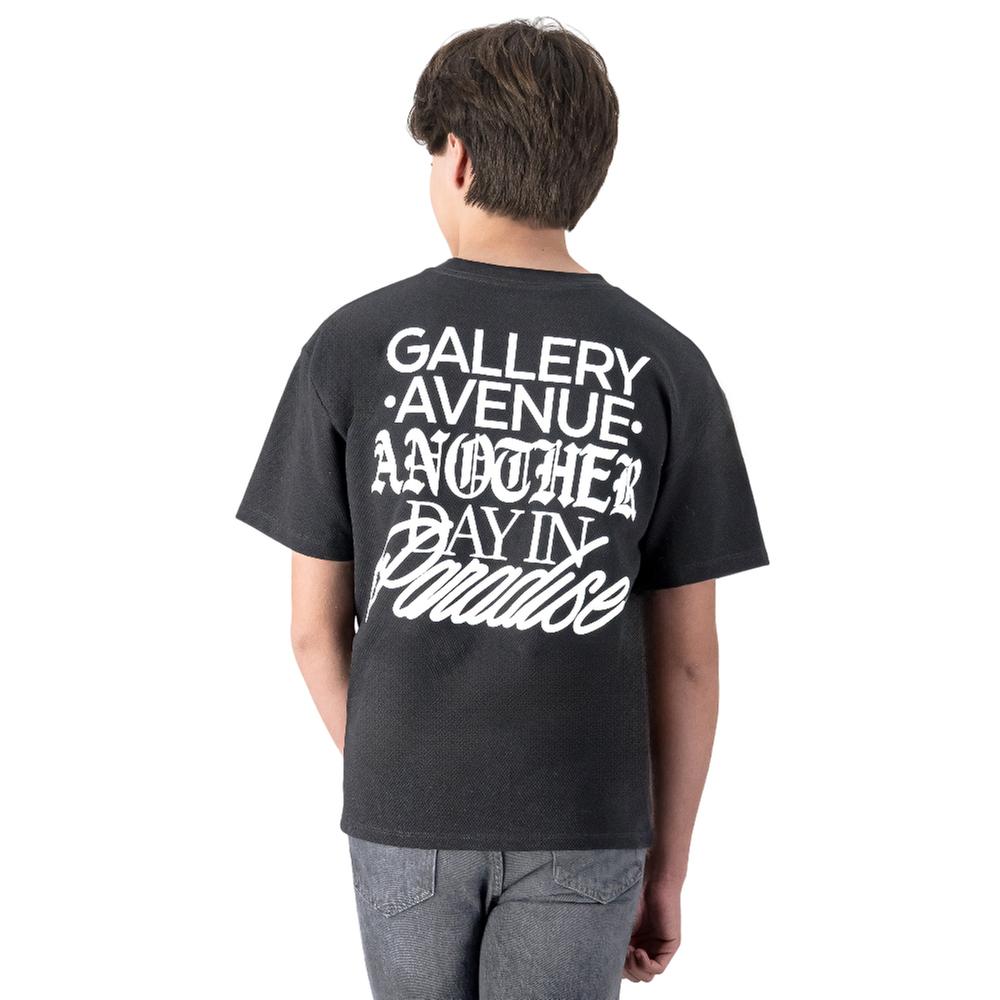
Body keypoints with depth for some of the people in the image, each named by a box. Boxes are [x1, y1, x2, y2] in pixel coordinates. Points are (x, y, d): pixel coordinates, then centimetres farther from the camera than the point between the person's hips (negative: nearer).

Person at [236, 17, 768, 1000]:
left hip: (407, 812, 0)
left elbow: (315, 624, -3)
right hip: (584, 824, 0)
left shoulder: (351, 347, -8)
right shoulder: (669, 370, -7)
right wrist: (667, 867, 6)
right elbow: (687, 656, -5)